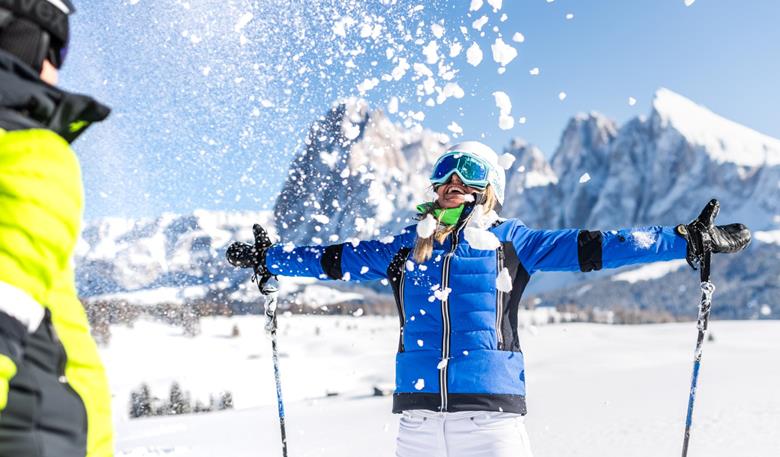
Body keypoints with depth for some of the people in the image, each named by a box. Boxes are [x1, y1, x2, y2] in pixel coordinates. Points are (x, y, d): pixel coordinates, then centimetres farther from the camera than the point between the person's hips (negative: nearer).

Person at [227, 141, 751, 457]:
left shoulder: (511, 241, 7)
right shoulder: (407, 246, 15)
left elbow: (590, 247, 4)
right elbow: (337, 258, 25)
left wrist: (687, 241, -1)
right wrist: (266, 258, 30)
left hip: (491, 408, -3)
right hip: (418, 412, 3)